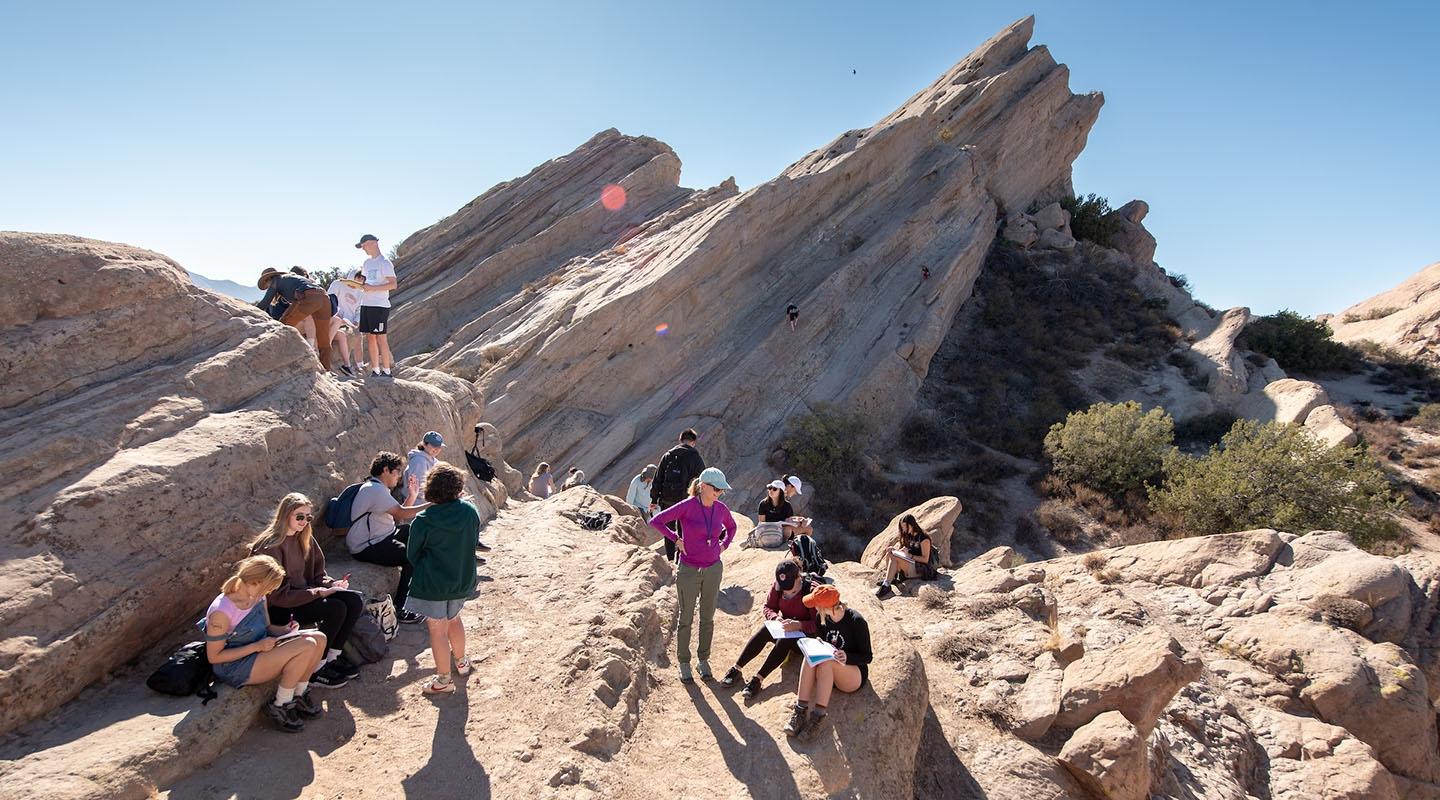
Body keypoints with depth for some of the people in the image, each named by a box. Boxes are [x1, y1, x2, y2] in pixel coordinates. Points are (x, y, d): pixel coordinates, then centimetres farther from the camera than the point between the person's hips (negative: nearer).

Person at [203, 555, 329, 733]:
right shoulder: (221, 612, -26)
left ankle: (299, 695, 11)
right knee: (306, 647, -26)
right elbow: (214, 657, -19)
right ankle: (279, 708, -8)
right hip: (235, 668, -8)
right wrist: (257, 646, -23)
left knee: (319, 639, -8)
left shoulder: (258, 596, -2)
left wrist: (283, 630, -9)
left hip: (260, 650, 8)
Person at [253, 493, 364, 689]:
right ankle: (315, 670, -12)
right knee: (336, 608, -27)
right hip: (278, 609, -8)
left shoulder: (305, 539, 6)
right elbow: (278, 595, -21)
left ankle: (333, 657, 0)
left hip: (305, 593, 8)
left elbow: (318, 574, 11)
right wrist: (320, 592, -23)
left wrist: (332, 584, -11)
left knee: (355, 600, -13)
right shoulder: (270, 547, -19)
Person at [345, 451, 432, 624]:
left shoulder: (378, 488, 14)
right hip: (366, 548, -11)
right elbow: (401, 514, -27)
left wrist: (412, 496, 0)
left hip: (381, 537, 11)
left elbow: (397, 514, 12)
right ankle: (399, 608, -14)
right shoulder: (375, 489, -20)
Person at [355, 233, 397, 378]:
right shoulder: (367, 262, 17)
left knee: (381, 339, -6)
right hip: (366, 305, 8)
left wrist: (373, 288, -19)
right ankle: (375, 371, 13)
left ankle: (386, 371, -1)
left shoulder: (384, 263, -7)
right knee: (370, 338, 8)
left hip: (380, 306, -8)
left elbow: (393, 284, -15)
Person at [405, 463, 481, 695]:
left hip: (433, 582, -4)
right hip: (463, 579, 5)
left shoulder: (423, 521, -18)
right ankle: (461, 661, 42)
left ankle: (444, 680, 18)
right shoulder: (470, 512, -9)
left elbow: (412, 554, -4)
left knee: (438, 630, 8)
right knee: (453, 619, 27)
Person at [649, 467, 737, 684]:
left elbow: (731, 527, 20)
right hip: (689, 570, -4)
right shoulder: (687, 506, -16)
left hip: (713, 569, 4)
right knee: (685, 618, 8)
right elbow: (656, 521, -16)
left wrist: (724, 544, 6)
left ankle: (704, 659, 30)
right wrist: (676, 539, -13)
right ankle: (684, 663, 23)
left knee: (708, 617, 13)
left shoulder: (721, 508, -2)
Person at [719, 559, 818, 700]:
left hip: (806, 635, -5)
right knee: (764, 629, -26)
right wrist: (776, 618, -20)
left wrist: (798, 625, -39)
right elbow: (767, 607, 3)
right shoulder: (777, 587, -7)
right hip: (785, 628, 5)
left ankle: (757, 680, -37)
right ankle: (736, 670, -27)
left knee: (784, 640, -35)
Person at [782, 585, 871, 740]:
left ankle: (818, 715, -37)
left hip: (854, 676, -5)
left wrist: (847, 657, -32)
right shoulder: (822, 618, -1)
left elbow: (867, 657, -13)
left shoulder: (856, 621, -17)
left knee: (826, 662, -35)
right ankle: (800, 710, -34)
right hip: (828, 673, 5)